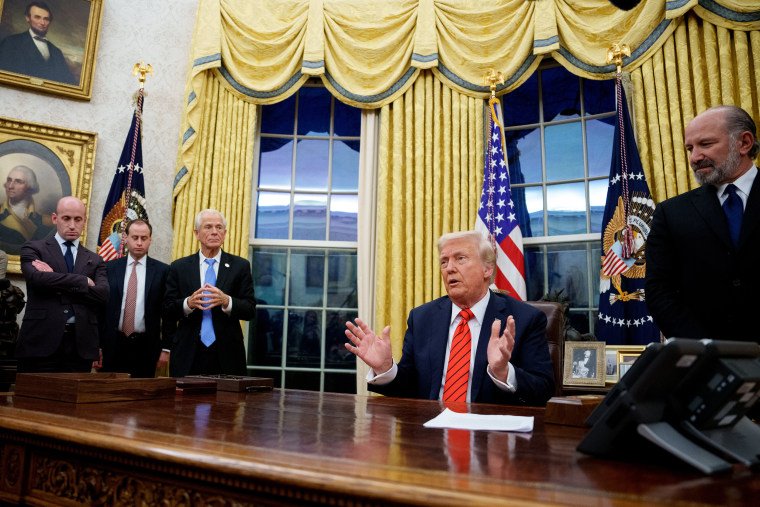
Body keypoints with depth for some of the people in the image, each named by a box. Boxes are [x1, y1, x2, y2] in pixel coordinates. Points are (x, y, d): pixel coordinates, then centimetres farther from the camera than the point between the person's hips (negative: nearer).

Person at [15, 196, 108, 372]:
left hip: (81, 345, 2)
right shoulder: (34, 248, 8)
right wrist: (84, 282, -7)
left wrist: (55, 281, -8)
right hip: (41, 341, -2)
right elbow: (36, 277, -14)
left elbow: (103, 295, -3)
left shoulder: (95, 260, 14)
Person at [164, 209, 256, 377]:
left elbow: (250, 310, -1)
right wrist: (188, 303, -16)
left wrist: (226, 301, -20)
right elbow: (168, 311, 4)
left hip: (227, 355, 0)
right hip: (188, 355, 1)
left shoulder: (240, 266, 3)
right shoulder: (179, 267, 7)